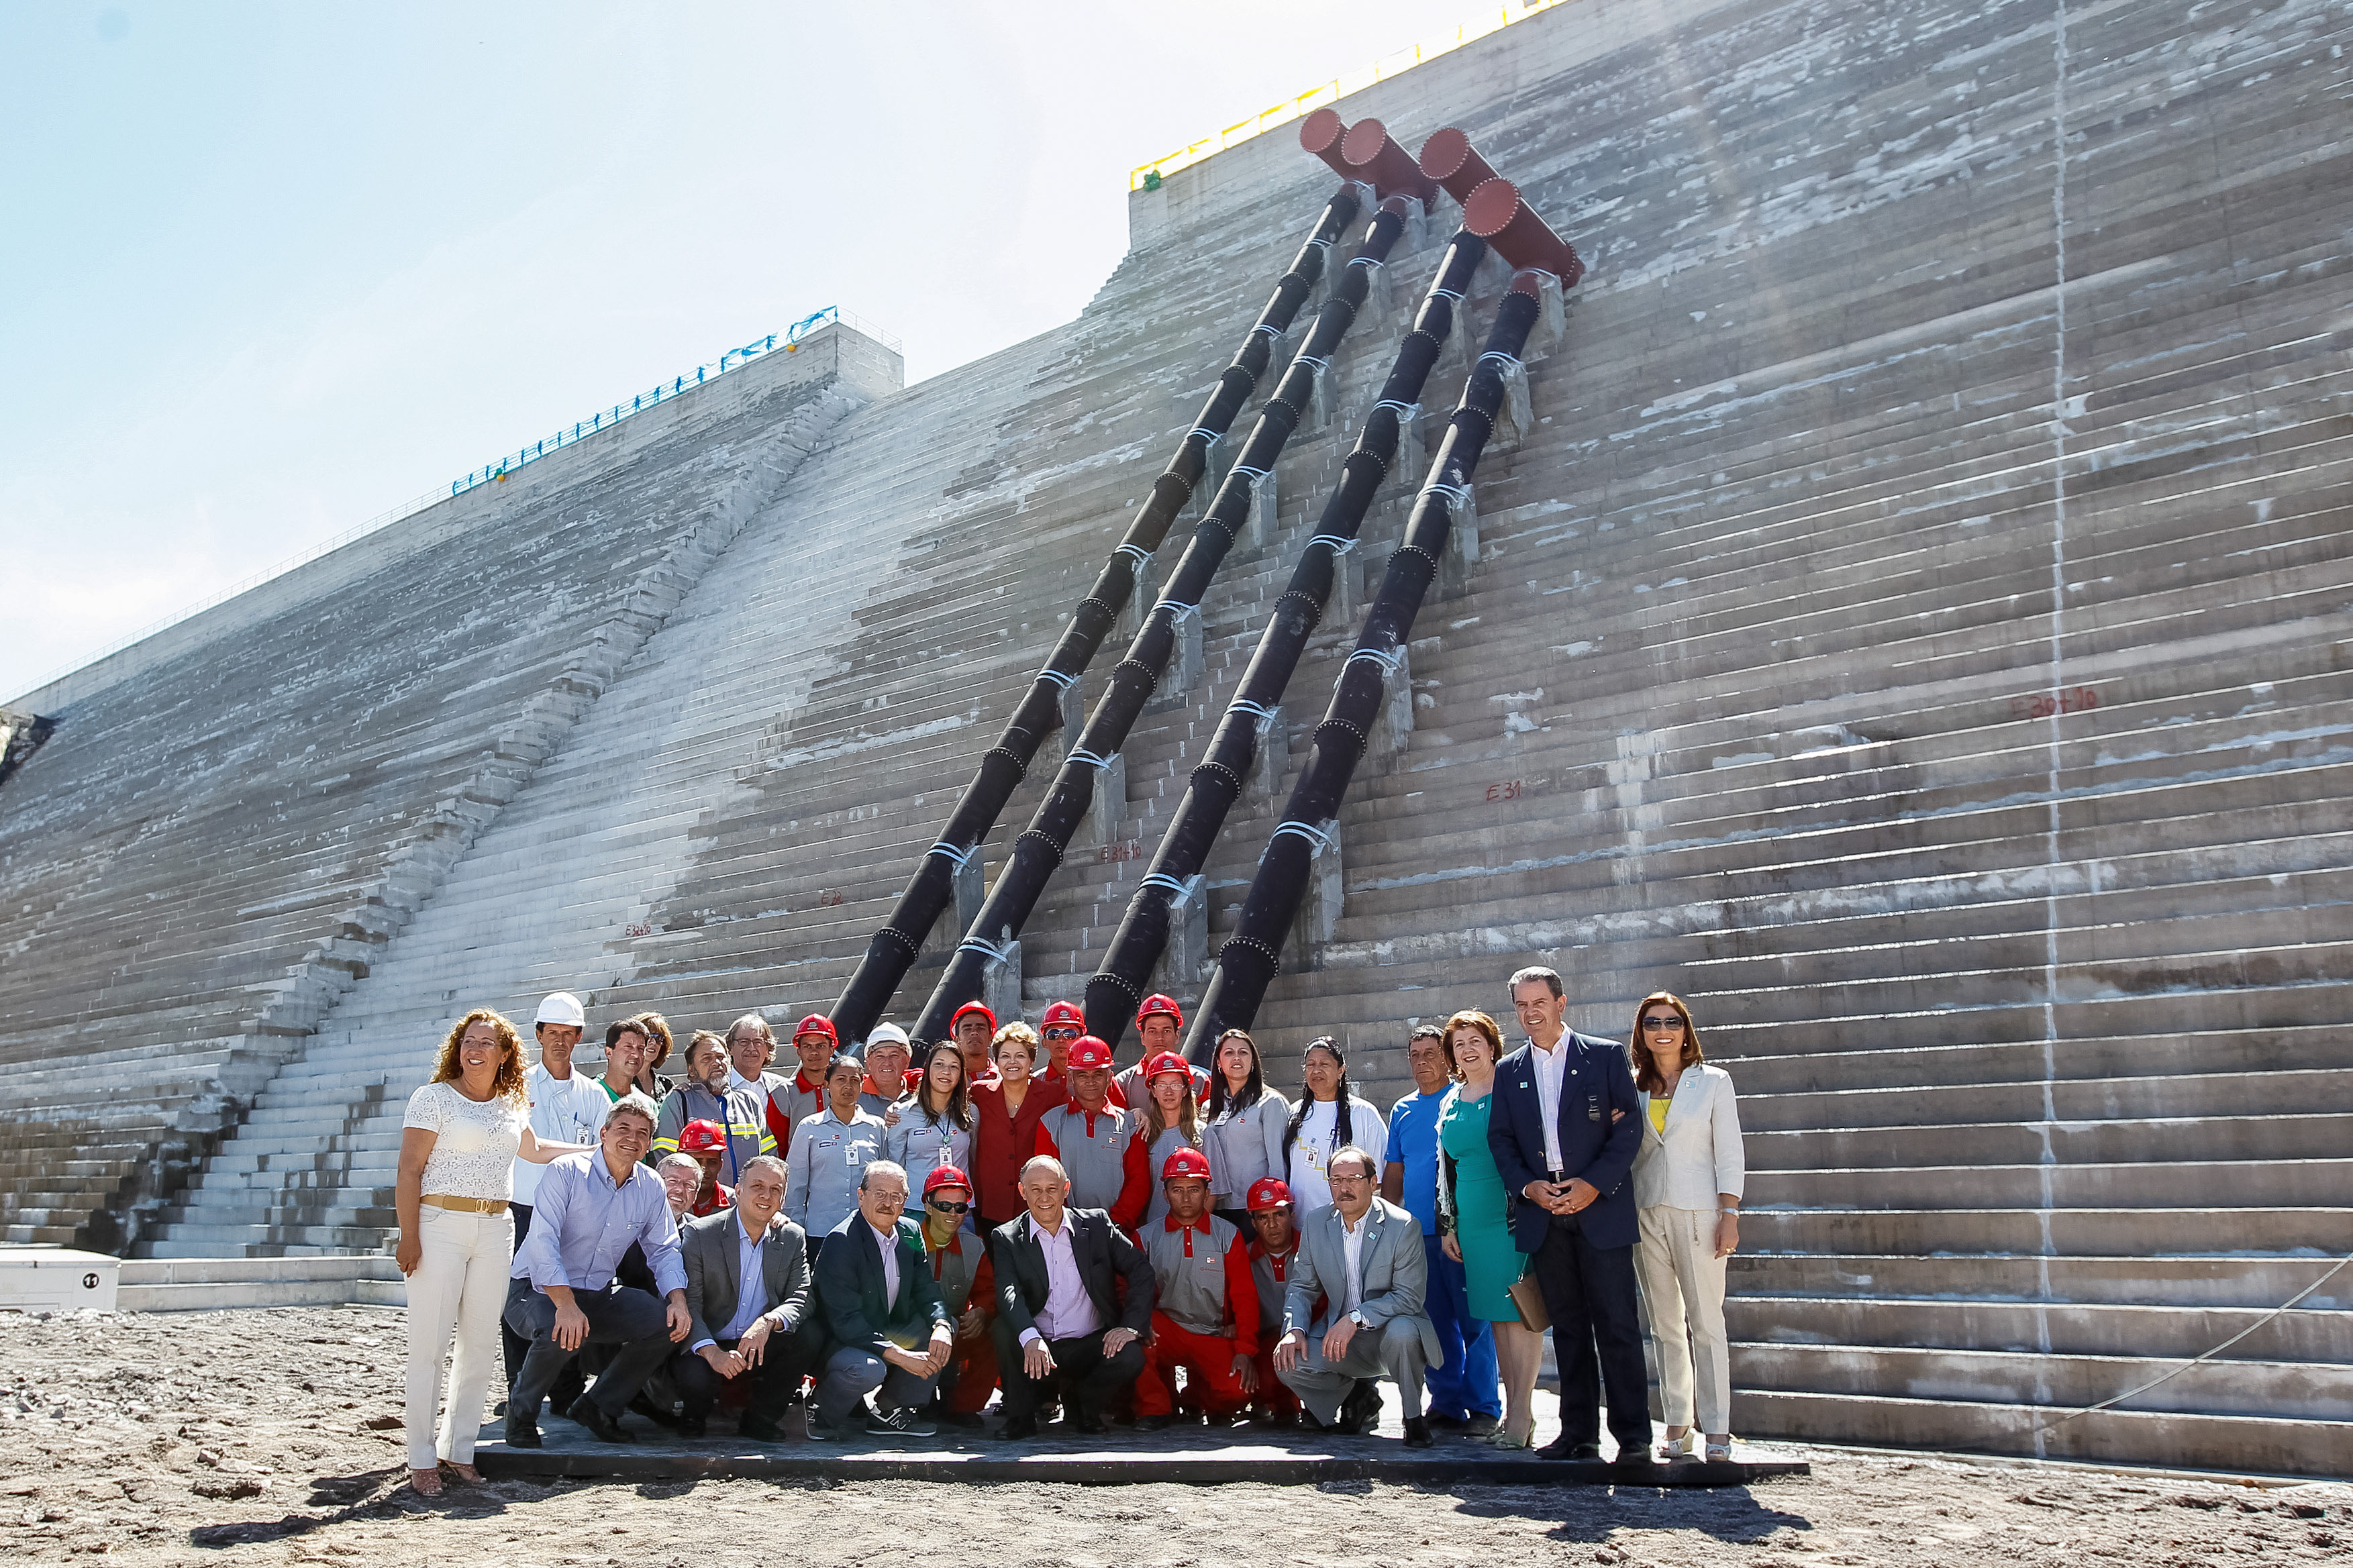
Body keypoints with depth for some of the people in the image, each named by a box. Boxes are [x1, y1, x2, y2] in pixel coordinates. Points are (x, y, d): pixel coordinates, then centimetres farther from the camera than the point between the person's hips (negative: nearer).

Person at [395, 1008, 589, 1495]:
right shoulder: (435, 1097, -4)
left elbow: (532, 1151, 33)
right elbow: (409, 1171, -8)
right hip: (440, 1223, -5)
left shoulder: (512, 1106, 13)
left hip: (495, 1230, 5)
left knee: (481, 1342, 6)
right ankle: (421, 1459, 3)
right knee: (430, 1342, -5)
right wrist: (408, 1236, -16)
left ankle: (459, 1448, 17)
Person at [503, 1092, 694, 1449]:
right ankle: (522, 1411, -6)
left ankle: (599, 1406, 6)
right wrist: (566, 1305, -36)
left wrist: (678, 1300, -12)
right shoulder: (567, 1172, -15)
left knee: (670, 1323, -13)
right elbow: (543, 1243, -24)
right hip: (537, 1290, -5)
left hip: (596, 1296, 6)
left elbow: (664, 1251, 8)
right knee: (564, 1333, -37)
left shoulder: (651, 1188, 2)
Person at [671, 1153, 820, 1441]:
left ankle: (761, 1418, -3)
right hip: (707, 1348, -3)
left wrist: (768, 1322, -30)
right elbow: (687, 1304, -14)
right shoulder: (699, 1234, -8)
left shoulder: (793, 1239, 3)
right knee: (696, 1378, -35)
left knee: (812, 1335, -23)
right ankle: (695, 1415, 5)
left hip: (762, 1350, 3)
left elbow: (801, 1299, -7)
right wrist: (712, 1352, -32)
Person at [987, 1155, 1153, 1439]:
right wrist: (1030, 1338, -35)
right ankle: (1021, 1417, -7)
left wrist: (1131, 1325, -12)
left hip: (1091, 1346, 1)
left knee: (1130, 1358, -28)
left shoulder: (1097, 1224, 5)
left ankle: (1082, 1403, 5)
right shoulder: (1006, 1238, 1)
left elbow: (1141, 1269, 3)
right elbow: (1008, 1294, -16)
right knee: (1003, 1328, -28)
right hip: (1035, 1350, 0)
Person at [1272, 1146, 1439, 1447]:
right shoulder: (1316, 1224, 2)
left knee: (1401, 1331, -38)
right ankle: (1359, 1395, 10)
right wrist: (1294, 1329, -12)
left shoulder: (1403, 1227, -13)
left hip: (1388, 1330, -4)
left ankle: (1414, 1419, -9)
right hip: (1338, 1336, 4)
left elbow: (1408, 1297, -19)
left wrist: (1355, 1318, -30)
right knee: (1289, 1363, -20)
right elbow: (1301, 1286, 8)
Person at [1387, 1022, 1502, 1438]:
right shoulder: (1402, 1110, 15)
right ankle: (1446, 1404, 16)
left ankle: (1483, 1408, 4)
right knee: (1435, 1322, 8)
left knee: (1473, 1320, -4)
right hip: (1417, 1232, 5)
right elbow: (1393, 1174, 19)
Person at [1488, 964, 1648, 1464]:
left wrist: (1593, 1185, -12)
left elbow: (1630, 1126, -3)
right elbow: (1500, 1139, 12)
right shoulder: (1508, 1071, 13)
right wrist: (1527, 1186, -5)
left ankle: (1633, 1436, 2)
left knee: (1617, 1325, -4)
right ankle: (1579, 1433, 14)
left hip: (1600, 1211, -3)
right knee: (1567, 1328, 8)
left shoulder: (1606, 1056, 2)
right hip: (1543, 1217, 4)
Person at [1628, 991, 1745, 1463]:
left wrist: (1729, 1216, -7)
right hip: (1646, 1212, 3)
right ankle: (1677, 1424, 12)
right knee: (1665, 1324, 6)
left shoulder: (1713, 1082, 3)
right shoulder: (1632, 1087, 10)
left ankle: (1717, 1429, -1)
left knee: (1706, 1322, -5)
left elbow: (1729, 1154, 0)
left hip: (1697, 1211, -3)